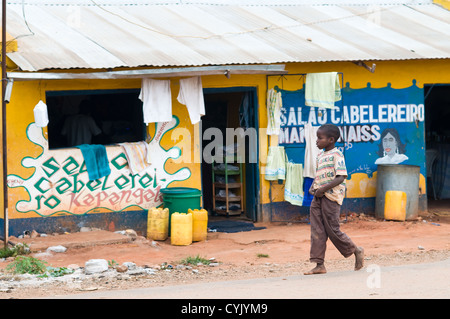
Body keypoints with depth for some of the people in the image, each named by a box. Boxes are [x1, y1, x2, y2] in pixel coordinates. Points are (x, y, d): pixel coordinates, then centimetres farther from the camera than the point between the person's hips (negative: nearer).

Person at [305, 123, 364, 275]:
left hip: (331, 196, -8)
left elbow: (341, 177, -17)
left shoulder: (336, 154, -10)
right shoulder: (320, 155, 15)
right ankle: (319, 265, 3)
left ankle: (356, 251, 17)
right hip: (318, 197, 8)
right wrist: (312, 187, 5)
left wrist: (323, 189, -21)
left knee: (332, 230, -3)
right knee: (317, 231, 2)